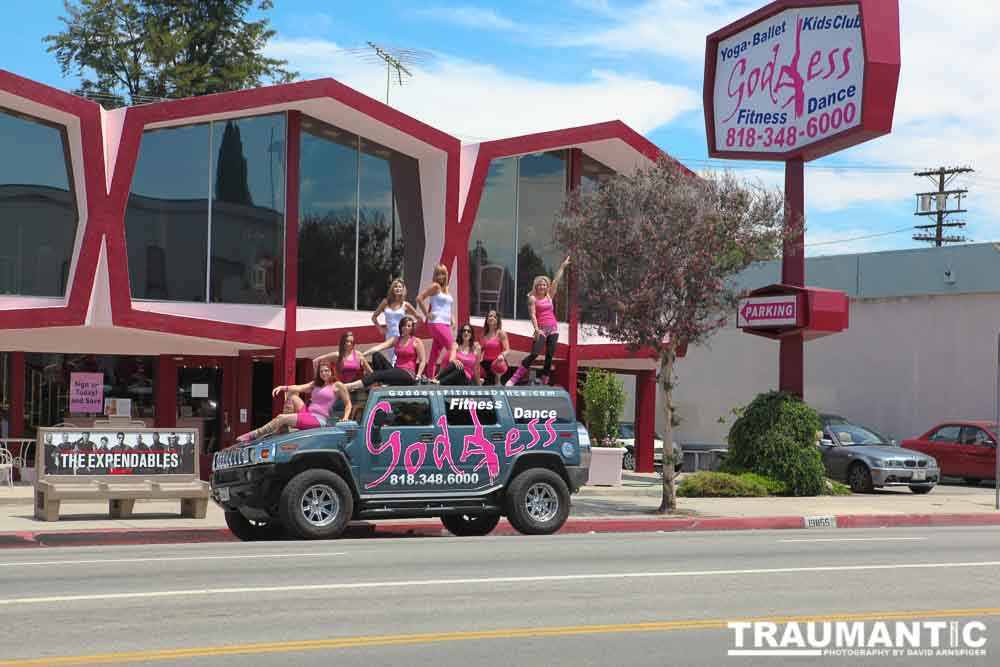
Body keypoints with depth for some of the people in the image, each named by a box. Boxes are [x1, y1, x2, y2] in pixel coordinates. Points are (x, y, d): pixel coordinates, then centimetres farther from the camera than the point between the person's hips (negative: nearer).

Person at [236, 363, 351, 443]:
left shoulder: (337, 385, 5)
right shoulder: (315, 384, 23)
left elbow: (348, 404, 5)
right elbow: (299, 388, 9)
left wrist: (345, 419, -11)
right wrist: (284, 387, -9)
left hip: (319, 419, -8)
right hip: (308, 414, 8)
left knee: (282, 418, -18)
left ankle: (253, 435, -16)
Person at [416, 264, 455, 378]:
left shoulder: (446, 288, 19)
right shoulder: (435, 286, -4)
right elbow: (419, 298, -12)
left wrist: (452, 320, 15)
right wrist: (427, 314, -9)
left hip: (446, 324, 8)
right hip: (437, 323, -8)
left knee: (435, 354, 6)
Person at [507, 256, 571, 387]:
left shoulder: (549, 296, 15)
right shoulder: (533, 298, 2)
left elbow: (556, 281, 15)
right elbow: (533, 314, -7)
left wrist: (563, 266, 14)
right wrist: (536, 329, -19)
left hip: (553, 328, 5)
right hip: (541, 329, -5)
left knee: (549, 356, 0)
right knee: (534, 353, -18)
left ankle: (544, 382, 5)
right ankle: (514, 379, -19)